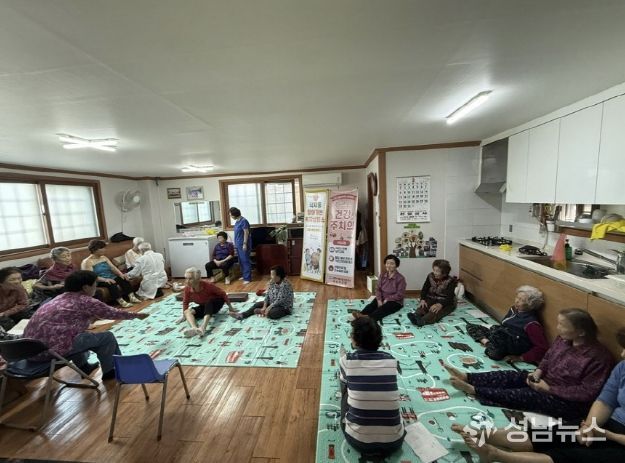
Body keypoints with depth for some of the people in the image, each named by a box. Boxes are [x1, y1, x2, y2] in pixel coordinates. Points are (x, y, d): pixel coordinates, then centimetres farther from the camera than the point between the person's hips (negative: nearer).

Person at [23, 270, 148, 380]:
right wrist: (136, 315, 13)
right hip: (51, 348, -9)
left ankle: (83, 366, 40)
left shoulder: (61, 297, 16)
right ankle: (109, 371, 19)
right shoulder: (86, 301, -9)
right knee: (107, 337, 1)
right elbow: (112, 313, 0)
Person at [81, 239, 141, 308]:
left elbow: (113, 267, 6)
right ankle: (121, 301, -42)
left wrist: (121, 274, -14)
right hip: (100, 282, -6)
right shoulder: (87, 262, -6)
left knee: (123, 279, -24)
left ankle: (132, 297, -35)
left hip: (111, 278, 6)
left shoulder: (104, 258, 15)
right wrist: (105, 279, -32)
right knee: (111, 284, -37)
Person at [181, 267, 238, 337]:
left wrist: (230, 306, -12)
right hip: (204, 306, 5)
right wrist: (185, 315, -1)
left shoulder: (207, 285, -30)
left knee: (208, 303, -38)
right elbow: (185, 302, -2)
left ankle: (202, 328, -57)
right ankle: (194, 328, -48)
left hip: (216, 303, -5)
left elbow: (222, 293, -19)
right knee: (188, 312, -20)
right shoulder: (187, 288, -20)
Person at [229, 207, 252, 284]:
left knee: (245, 261, -6)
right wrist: (235, 243, 20)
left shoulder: (244, 221, -16)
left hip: (243, 245, -9)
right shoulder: (237, 221, 12)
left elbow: (246, 233, -19)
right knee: (241, 261, 15)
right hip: (238, 245, 9)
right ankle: (244, 275, 26)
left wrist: (245, 244, -21)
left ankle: (247, 278, -2)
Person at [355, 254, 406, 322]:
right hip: (382, 298, 5)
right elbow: (378, 289, 1)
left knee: (383, 309, -34)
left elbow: (400, 295, -14)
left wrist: (387, 299, -18)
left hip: (395, 301, -5)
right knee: (371, 305, -25)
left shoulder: (400, 278, -10)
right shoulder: (382, 275, 5)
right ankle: (361, 315, -53)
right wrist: (379, 300, -16)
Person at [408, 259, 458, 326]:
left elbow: (449, 297, -22)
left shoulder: (450, 281, -13)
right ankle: (416, 316, -58)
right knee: (423, 306, -29)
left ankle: (422, 321, -62)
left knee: (436, 310, -35)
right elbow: (424, 289, -2)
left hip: (446, 302, -4)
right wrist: (423, 300, -22)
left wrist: (440, 304, -41)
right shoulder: (430, 276, -1)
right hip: (431, 299, 4)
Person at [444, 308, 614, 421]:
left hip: (568, 402, -7)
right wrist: (538, 372, -5)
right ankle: (466, 377, -12)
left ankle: (472, 390, -19)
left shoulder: (599, 357, -25)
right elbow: (548, 357, 11)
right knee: (510, 376, -8)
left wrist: (549, 389, -22)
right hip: (546, 380, 7)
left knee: (519, 395, -20)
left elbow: (587, 393, -23)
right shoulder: (563, 338, -3)